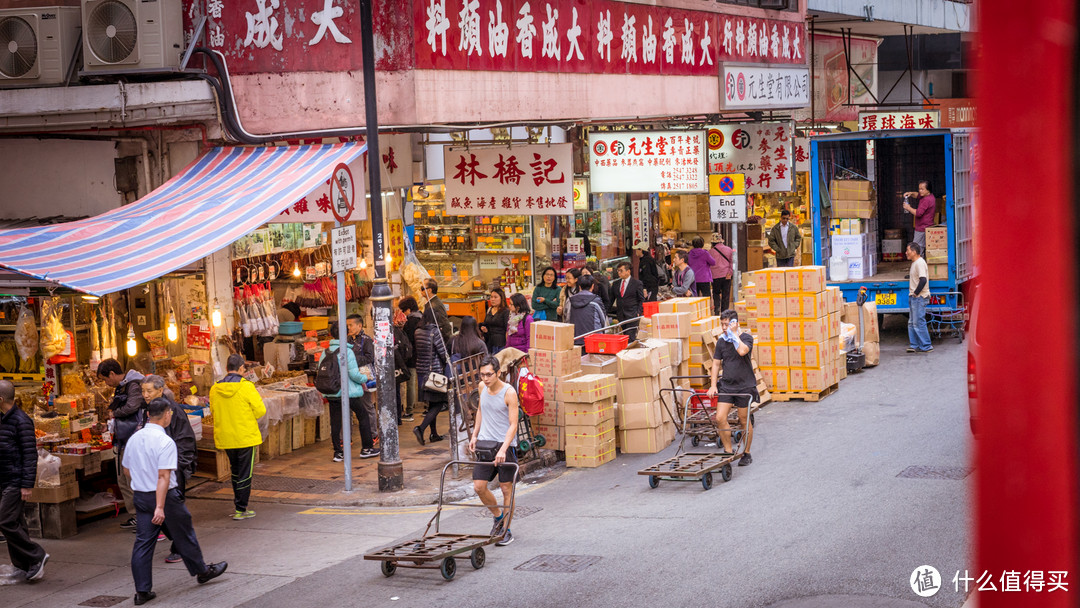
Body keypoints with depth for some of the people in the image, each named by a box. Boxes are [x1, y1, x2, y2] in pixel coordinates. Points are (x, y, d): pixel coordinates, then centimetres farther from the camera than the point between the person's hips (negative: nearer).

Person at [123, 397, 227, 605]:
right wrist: (160, 507, -28)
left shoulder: (134, 438, 2)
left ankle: (142, 591, 5)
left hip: (140, 496, 6)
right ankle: (201, 571, 32)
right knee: (183, 536, 13)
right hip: (164, 496, -6)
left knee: (143, 542, 6)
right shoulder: (165, 442, -19)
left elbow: (127, 469, 14)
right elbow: (164, 476, -25)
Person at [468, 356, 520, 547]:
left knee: (506, 488, 1)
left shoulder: (509, 392, -15)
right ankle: (498, 516, 24)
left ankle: (507, 531, 13)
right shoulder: (482, 387, 4)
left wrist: (503, 449, -27)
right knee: (479, 486, -1)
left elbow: (513, 425, -17)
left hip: (505, 445, -5)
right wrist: (474, 435, 17)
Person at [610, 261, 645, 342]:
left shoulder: (637, 283, 0)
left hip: (632, 314, -5)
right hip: (621, 315, 5)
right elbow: (611, 299, 16)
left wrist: (639, 312, -10)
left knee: (630, 337, -13)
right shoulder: (616, 284, 13)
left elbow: (641, 300, 1)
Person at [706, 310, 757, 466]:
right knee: (720, 418, -7)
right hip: (726, 385, 4)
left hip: (744, 385, -4)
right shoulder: (721, 341, 8)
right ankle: (728, 451, 6)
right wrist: (713, 385, 4)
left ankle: (746, 453, 18)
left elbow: (742, 351, -28)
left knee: (744, 420, 4)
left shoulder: (746, 337, -6)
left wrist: (734, 334, -18)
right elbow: (716, 363, 12)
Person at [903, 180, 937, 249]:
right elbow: (917, 195, 31)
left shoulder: (927, 200, -18)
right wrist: (911, 193, 10)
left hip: (922, 230, -11)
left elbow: (918, 213, -23)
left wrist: (908, 208, -10)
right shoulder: (930, 197, 14)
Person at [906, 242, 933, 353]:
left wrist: (915, 293, -18)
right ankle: (914, 345, 16)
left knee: (918, 322, -8)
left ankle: (926, 346, -3)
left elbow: (923, 280, -26)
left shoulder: (920, 263, -16)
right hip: (914, 298, 10)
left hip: (919, 297, -10)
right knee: (912, 323, 12)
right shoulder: (915, 263, 16)